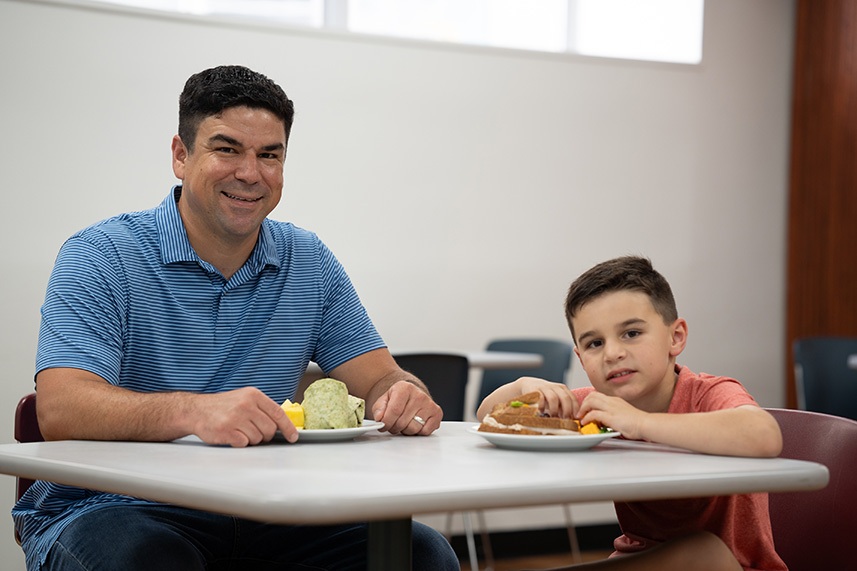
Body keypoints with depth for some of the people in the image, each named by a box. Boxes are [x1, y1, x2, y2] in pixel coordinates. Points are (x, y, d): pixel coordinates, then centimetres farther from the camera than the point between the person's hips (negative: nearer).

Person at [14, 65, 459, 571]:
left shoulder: (310, 263, 10)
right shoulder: (101, 258, -8)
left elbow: (379, 379, 6)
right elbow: (60, 409, -21)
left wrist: (407, 395, -21)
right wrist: (194, 411, -41)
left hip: (261, 518, 5)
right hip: (114, 510, -4)